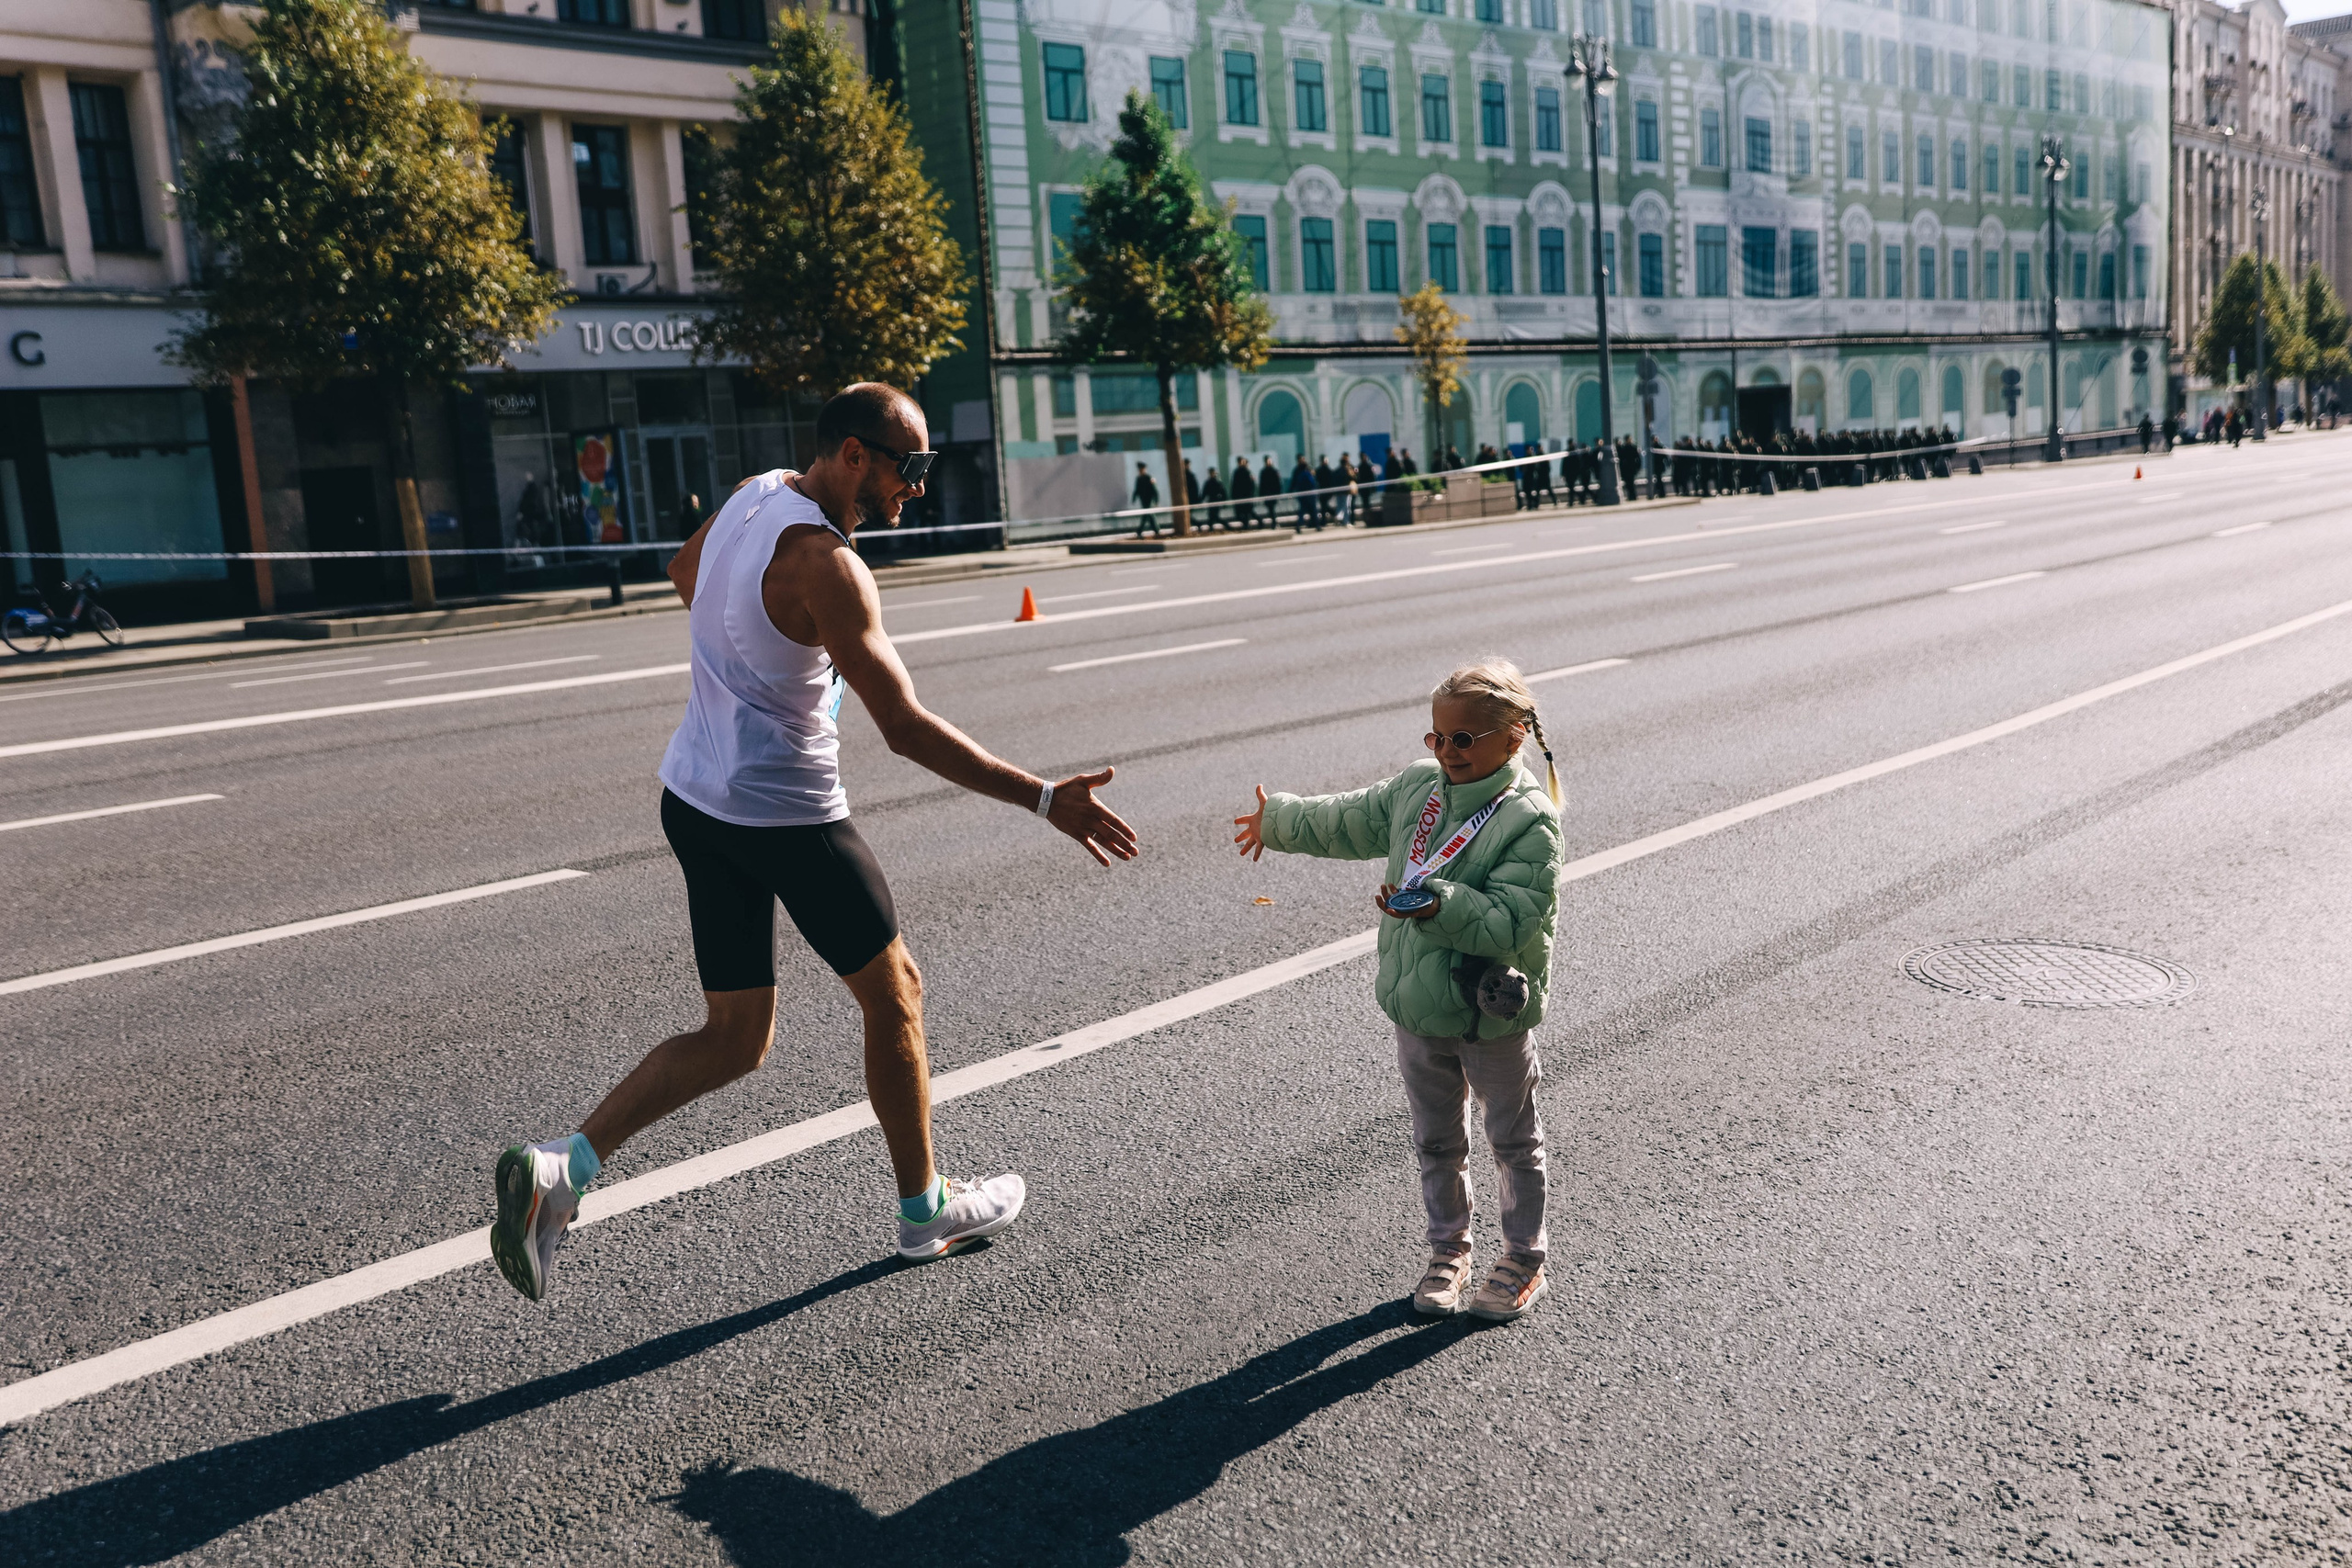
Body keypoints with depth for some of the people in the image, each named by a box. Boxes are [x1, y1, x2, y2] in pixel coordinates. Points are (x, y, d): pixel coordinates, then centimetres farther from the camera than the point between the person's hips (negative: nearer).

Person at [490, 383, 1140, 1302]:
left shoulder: (755, 493, 5)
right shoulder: (824, 563, -22)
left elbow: (683, 574, 27)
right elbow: (906, 729, -28)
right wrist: (1044, 800, -29)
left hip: (694, 799, 9)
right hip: (786, 816, -8)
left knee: (732, 1041, 14)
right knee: (894, 997, 11)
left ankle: (560, 1167, 1)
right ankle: (925, 1210, 26)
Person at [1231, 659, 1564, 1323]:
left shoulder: (1528, 819, -20)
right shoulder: (1417, 787, 0)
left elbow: (1510, 920, -27)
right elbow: (1347, 821, 18)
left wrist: (1440, 905, -39)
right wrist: (1277, 820, 29)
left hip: (1493, 1013, -5)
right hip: (1418, 1006, 6)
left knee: (1513, 1141, 14)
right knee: (1437, 1139, 19)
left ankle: (1524, 1259, 32)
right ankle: (1448, 1252, 36)